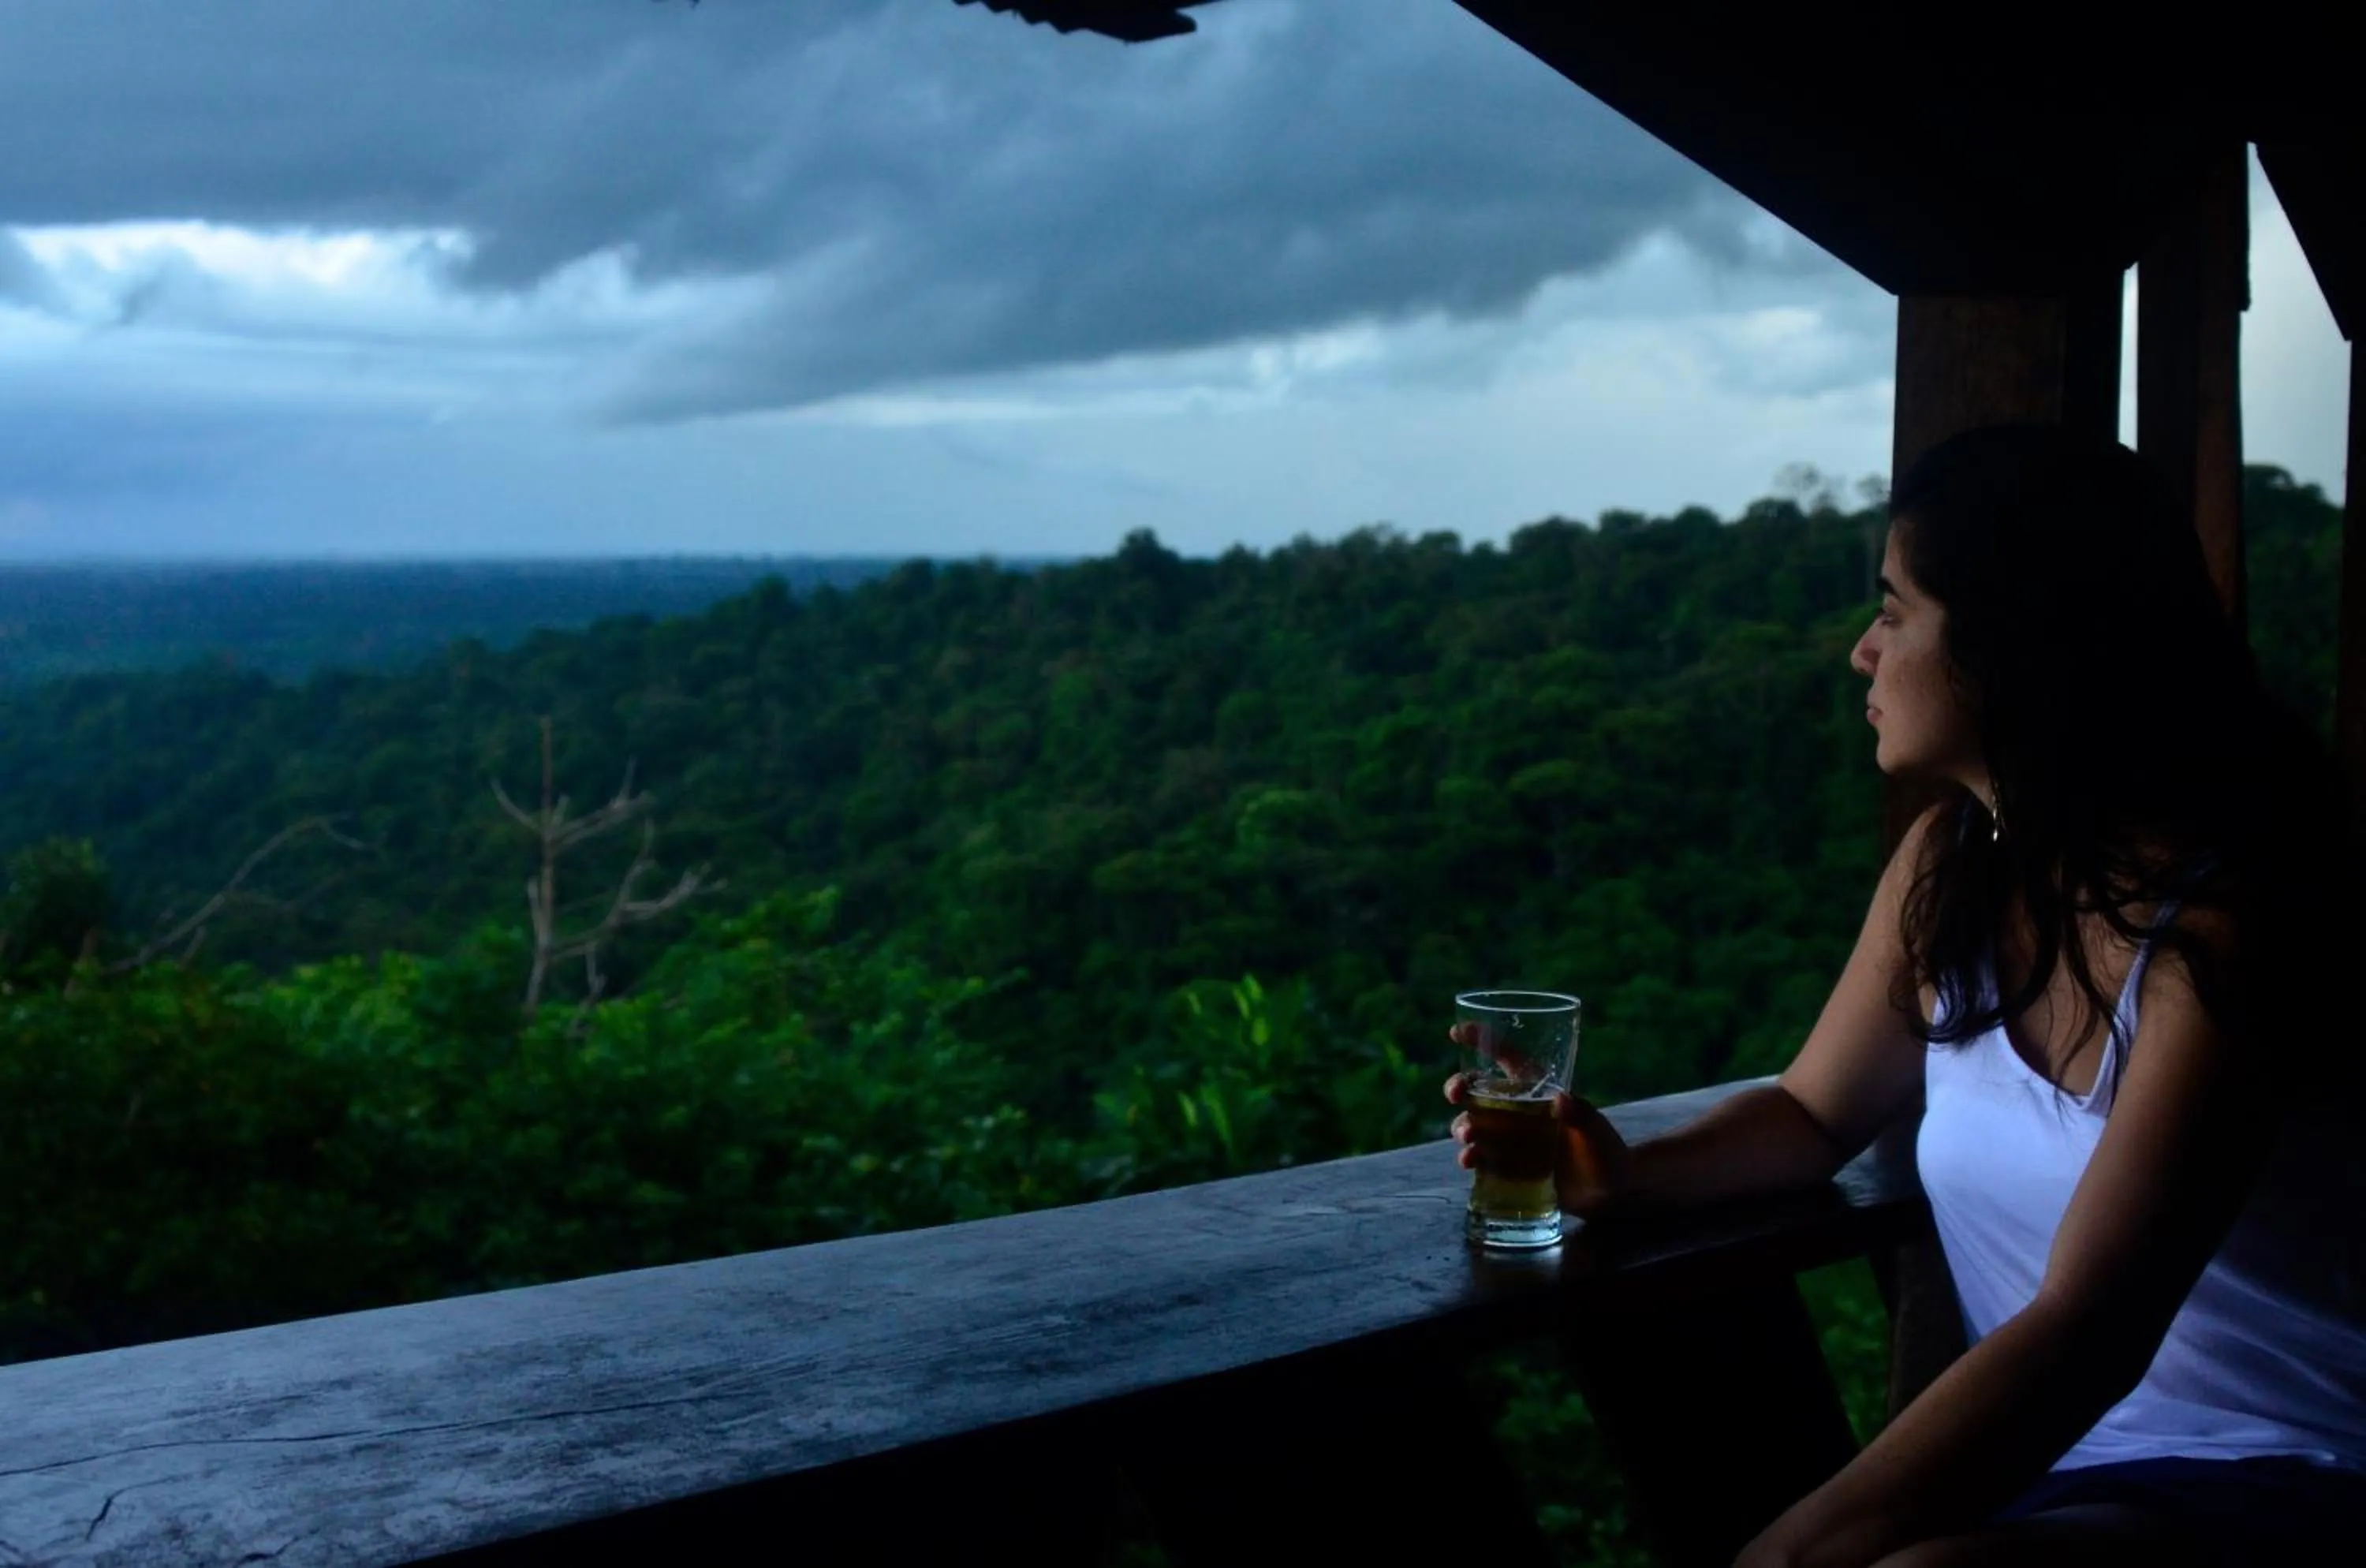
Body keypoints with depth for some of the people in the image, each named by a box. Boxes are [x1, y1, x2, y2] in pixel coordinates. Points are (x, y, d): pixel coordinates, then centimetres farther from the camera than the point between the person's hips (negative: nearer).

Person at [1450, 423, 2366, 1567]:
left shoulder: (2217, 919, -19)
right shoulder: (1948, 862, 2)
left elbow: (2087, 1330, -26)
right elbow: (1815, 1115, 16)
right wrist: (1632, 1178, -4)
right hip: (2040, 1455, 7)